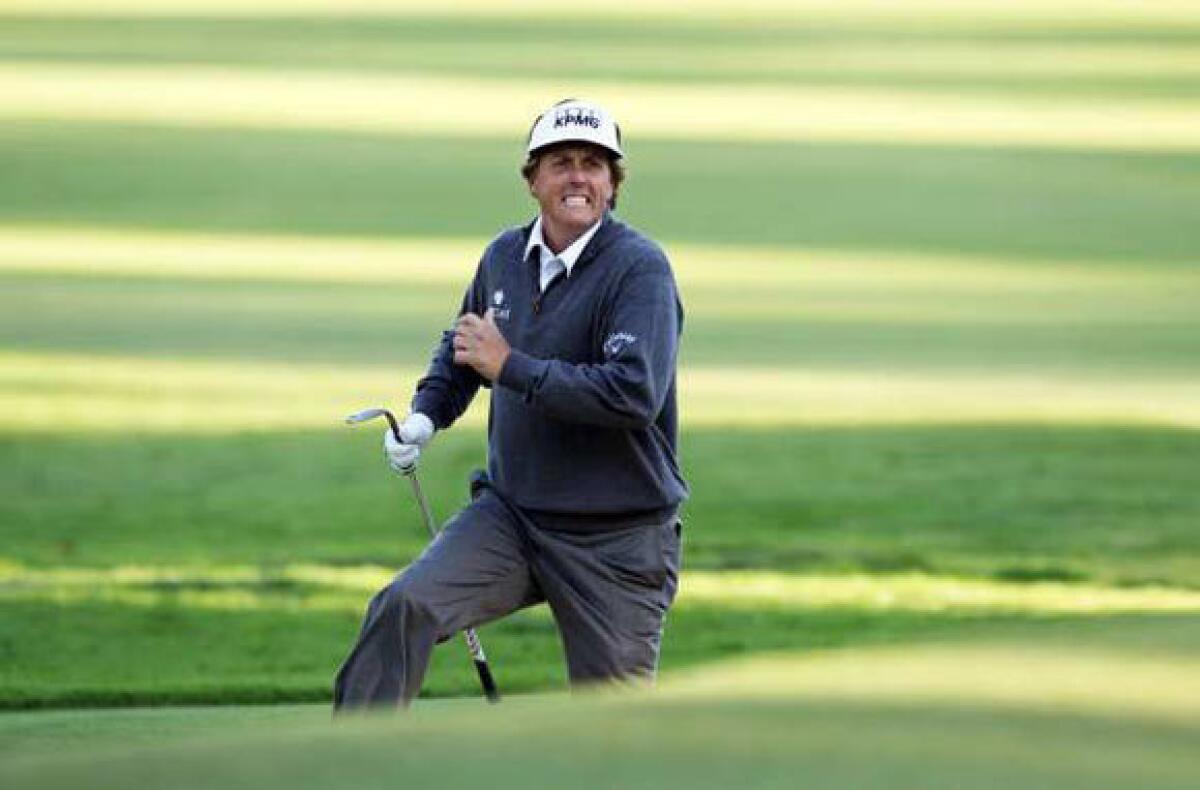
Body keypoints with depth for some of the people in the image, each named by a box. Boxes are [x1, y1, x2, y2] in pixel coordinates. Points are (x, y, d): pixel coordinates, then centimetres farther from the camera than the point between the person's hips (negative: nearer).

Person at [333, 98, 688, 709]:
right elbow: (460, 348, 27)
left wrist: (511, 366, -21)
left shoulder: (639, 268, -13)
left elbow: (635, 394, -27)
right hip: (510, 513, 5)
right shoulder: (505, 256, 6)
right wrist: (426, 415, 8)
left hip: (616, 539, -4)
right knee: (404, 607, -18)